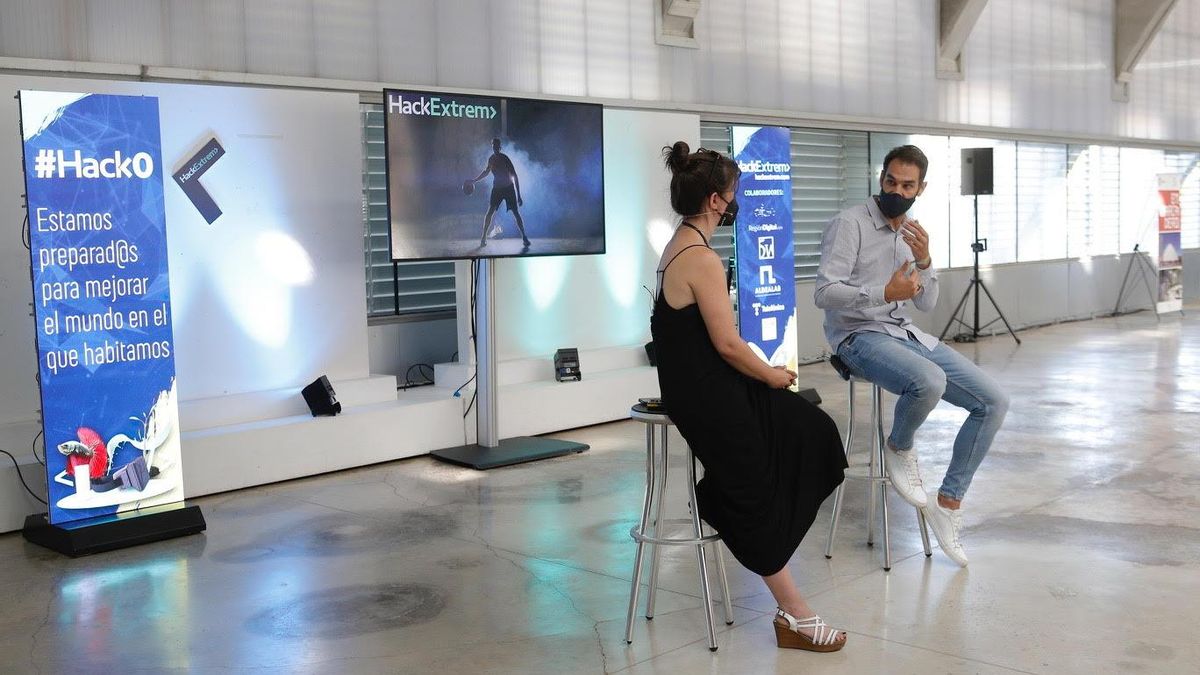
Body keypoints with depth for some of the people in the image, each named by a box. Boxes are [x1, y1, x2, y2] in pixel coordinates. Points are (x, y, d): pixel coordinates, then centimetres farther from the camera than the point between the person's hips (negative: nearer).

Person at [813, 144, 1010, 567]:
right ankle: (899, 450, -5)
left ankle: (948, 502, 4)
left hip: (907, 334, 8)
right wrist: (885, 293, -28)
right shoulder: (850, 224, -9)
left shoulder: (912, 233, 14)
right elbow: (824, 293, -17)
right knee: (929, 382, -38)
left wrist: (924, 261, -6)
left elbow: (926, 305, 12)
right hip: (860, 336, -8)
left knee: (994, 402, -4)